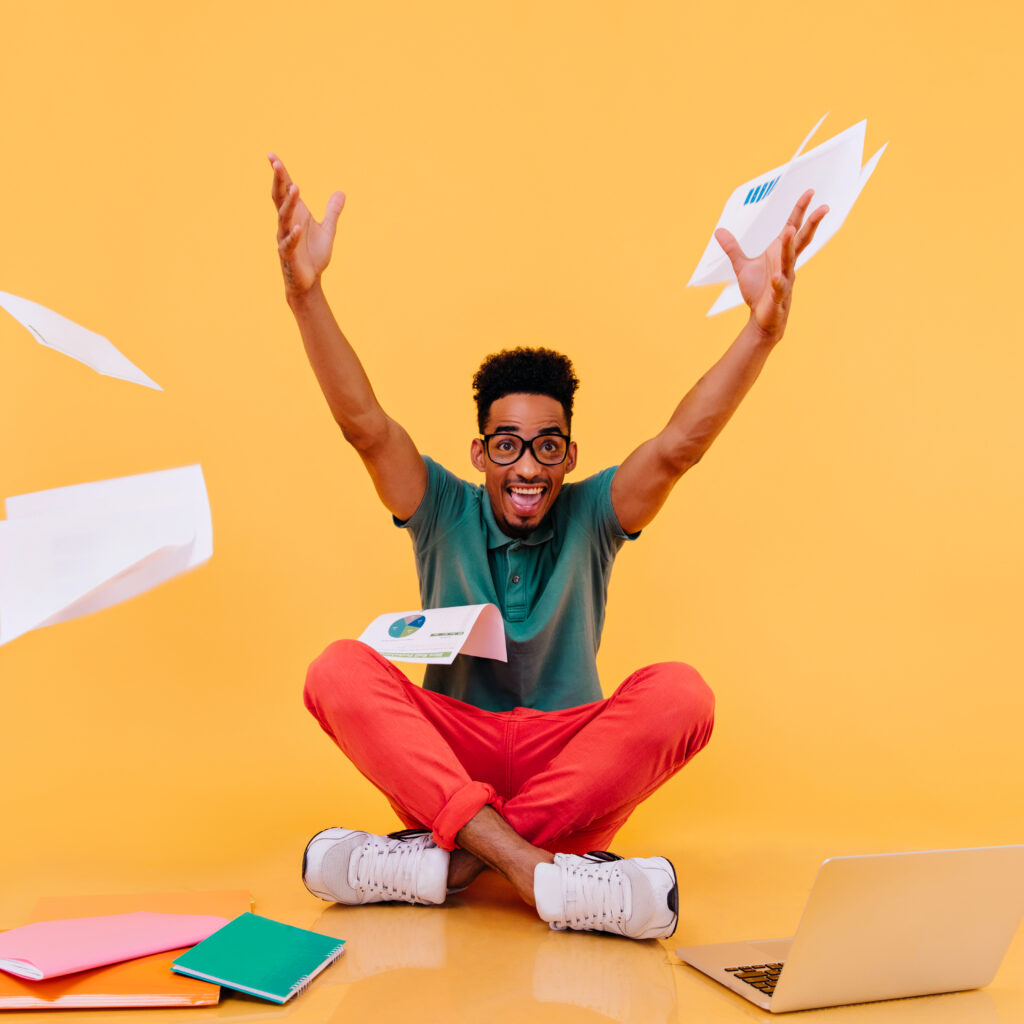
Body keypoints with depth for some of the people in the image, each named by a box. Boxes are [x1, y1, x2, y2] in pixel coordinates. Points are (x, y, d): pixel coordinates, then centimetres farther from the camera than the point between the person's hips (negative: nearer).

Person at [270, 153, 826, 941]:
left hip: (573, 757, 0)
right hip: (449, 744, 0)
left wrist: (764, 328, -30)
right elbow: (364, 425, -12)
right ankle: (534, 865, -41)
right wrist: (306, 290, -27)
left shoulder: (592, 515, 2)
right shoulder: (444, 512, 3)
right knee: (340, 671, -27)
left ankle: (447, 853, -31)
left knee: (680, 693, -29)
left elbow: (680, 445, -15)